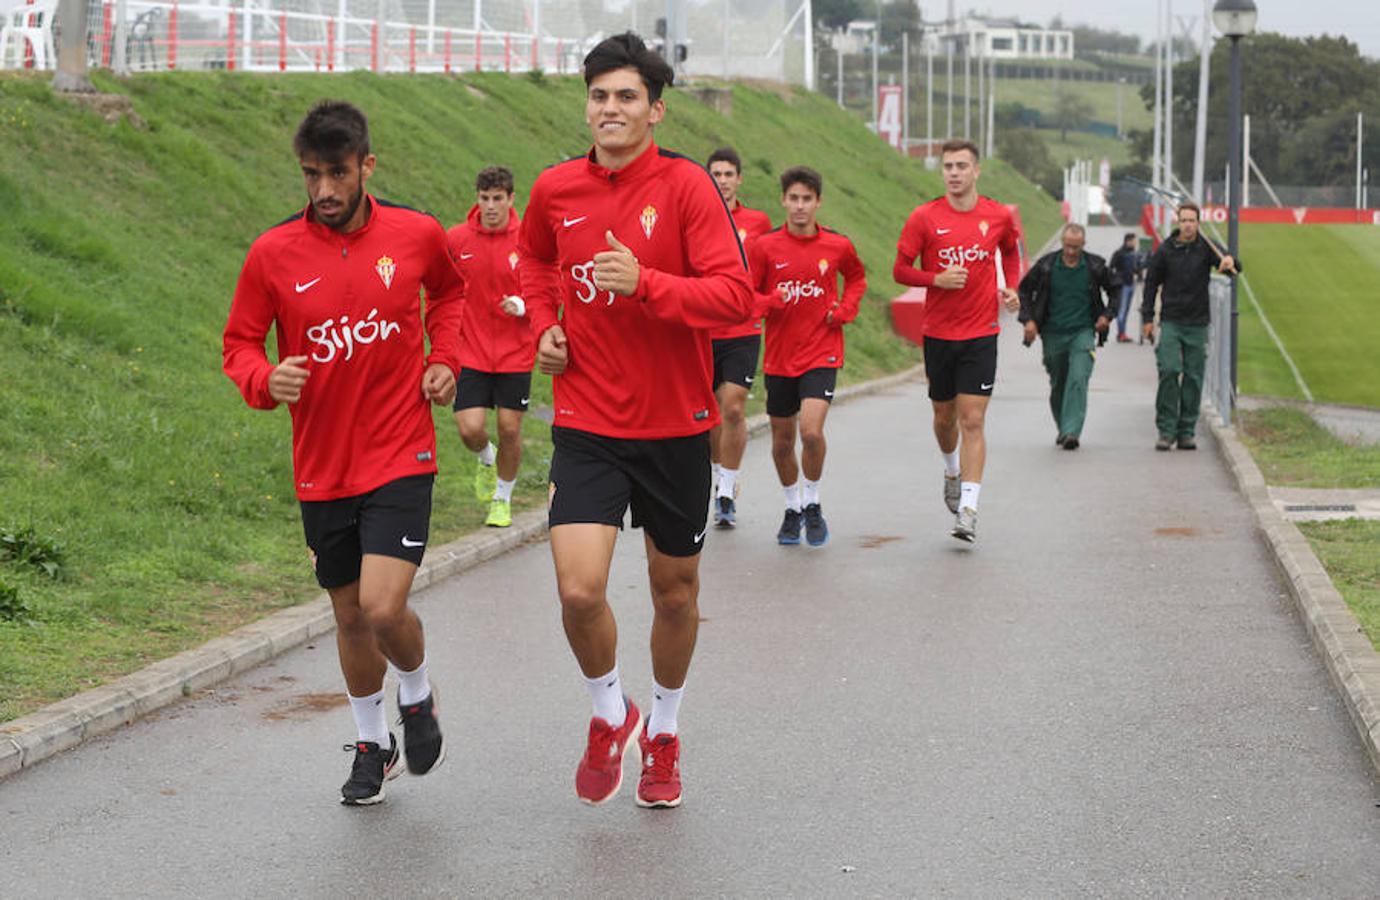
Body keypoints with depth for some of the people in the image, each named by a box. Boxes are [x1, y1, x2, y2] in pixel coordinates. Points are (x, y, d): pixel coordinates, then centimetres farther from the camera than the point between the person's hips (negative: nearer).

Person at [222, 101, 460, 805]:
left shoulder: (417, 235, -5)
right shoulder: (273, 254, -7)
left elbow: (450, 288, 18)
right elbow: (239, 345, 3)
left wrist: (444, 357, 4)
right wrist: (266, 381, -18)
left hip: (401, 457, -2)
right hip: (322, 468, 2)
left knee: (383, 608, -16)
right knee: (350, 616, 13)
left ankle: (417, 694, 18)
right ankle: (371, 742, 36)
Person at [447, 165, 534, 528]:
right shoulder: (456, 239, -3)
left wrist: (523, 305, -19)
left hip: (515, 354, -1)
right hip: (471, 353, 1)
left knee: (510, 429, 3)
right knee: (470, 429, -9)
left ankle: (503, 500, 25)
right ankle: (486, 459, 28)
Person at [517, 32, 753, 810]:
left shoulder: (687, 185, -11)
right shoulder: (556, 189, 1)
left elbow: (736, 294, -19)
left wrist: (643, 283, -30)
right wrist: (545, 324, 7)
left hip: (675, 424, -1)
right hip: (587, 424, 1)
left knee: (676, 590, 13)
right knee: (579, 589, -15)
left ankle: (664, 732, 38)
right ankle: (609, 714, 14)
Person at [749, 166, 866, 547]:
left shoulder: (837, 245, -1)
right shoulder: (765, 247, -4)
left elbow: (857, 277, 19)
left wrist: (845, 309, 2)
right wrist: (773, 301, -19)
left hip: (821, 354, -1)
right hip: (779, 356, 2)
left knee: (811, 431, -19)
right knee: (782, 441, 10)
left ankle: (812, 504, 3)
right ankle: (793, 508, 32)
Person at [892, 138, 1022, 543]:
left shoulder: (998, 216, 0)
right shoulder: (924, 217, -4)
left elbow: (1011, 251, 21)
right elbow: (900, 269, 0)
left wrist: (1011, 287, 4)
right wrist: (937, 278, -17)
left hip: (981, 334, -1)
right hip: (938, 332, 1)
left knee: (972, 421, -8)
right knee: (944, 416, 14)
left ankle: (968, 510, -11)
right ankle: (952, 472, 45)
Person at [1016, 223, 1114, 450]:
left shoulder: (1096, 266, -4)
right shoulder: (1047, 265, -5)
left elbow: (1115, 291, 13)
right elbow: (1024, 290, 7)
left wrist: (1106, 315, 1)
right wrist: (1028, 319, -3)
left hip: (1083, 332, -2)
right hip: (1053, 333, 2)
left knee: (1078, 379, -18)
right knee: (1058, 385, 10)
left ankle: (1071, 432, -23)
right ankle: (1062, 429, 28)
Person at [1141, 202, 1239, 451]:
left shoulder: (1206, 248, 0)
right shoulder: (1165, 250, 1)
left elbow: (1234, 268, -14)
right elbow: (1151, 283, 9)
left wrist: (1230, 262, -38)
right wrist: (1147, 318, 5)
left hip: (1198, 324, 1)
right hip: (1171, 322, -1)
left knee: (1193, 378, 3)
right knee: (1169, 371, -14)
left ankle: (1186, 432, 11)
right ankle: (1166, 430, -7)